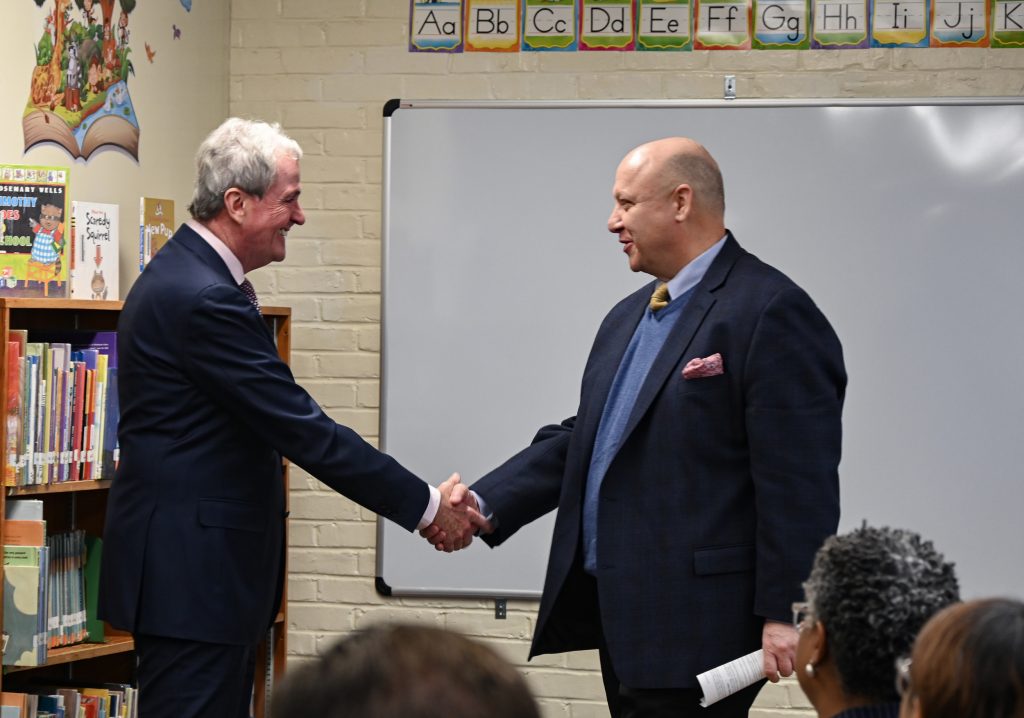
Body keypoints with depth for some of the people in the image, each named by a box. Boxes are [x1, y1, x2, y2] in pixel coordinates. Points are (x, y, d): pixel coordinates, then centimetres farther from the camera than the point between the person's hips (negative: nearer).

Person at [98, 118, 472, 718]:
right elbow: (303, 429, -20)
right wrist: (425, 505, -13)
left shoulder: (181, 277, 14)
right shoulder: (205, 300, -20)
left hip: (189, 567, 11)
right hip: (192, 574, -11)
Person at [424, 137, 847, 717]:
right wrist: (487, 505, 4)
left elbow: (799, 480, -16)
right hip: (623, 616, 9)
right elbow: (582, 439, 18)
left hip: (695, 626, -9)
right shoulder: (629, 317, 20)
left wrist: (785, 614, -19)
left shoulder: (770, 313, -11)